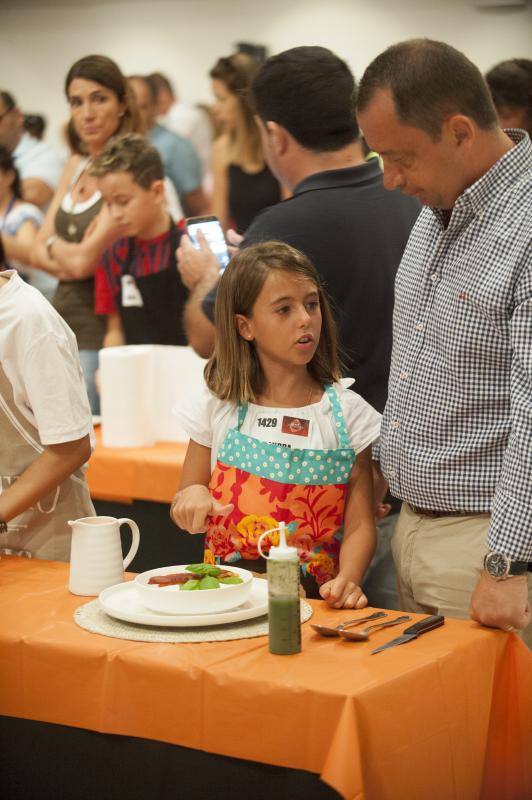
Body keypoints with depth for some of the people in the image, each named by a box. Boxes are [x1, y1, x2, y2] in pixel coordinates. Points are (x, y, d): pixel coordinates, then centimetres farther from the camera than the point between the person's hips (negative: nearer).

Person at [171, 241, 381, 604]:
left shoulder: (348, 413, 3)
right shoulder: (217, 408, 6)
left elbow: (360, 525, 1)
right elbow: (186, 516, 14)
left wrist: (346, 581, -18)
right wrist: (191, 497, -9)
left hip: (314, 601, -3)